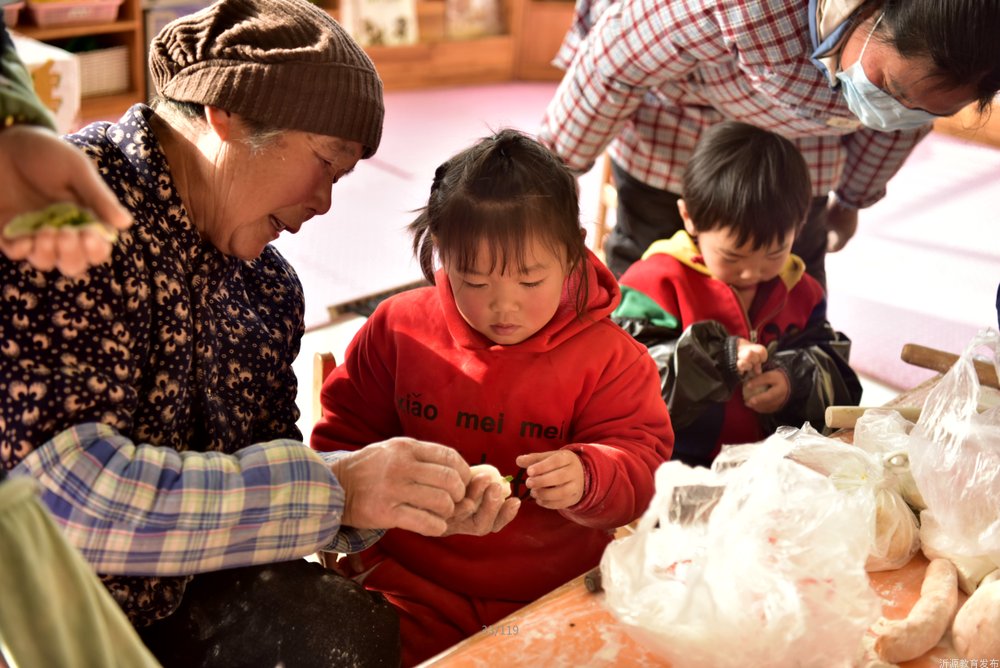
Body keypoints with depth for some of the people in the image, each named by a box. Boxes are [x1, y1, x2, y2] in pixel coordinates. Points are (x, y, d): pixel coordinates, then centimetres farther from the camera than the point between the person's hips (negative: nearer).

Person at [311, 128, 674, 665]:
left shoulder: (606, 356, -2)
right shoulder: (399, 329, 1)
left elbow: (639, 461, -5)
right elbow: (343, 435, 13)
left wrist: (586, 477, -27)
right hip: (412, 586, 0)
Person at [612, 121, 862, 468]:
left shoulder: (800, 291, 13)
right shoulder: (658, 283, -4)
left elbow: (838, 376, 18)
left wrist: (796, 384, -5)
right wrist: (715, 360, -22)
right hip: (680, 463, -4)